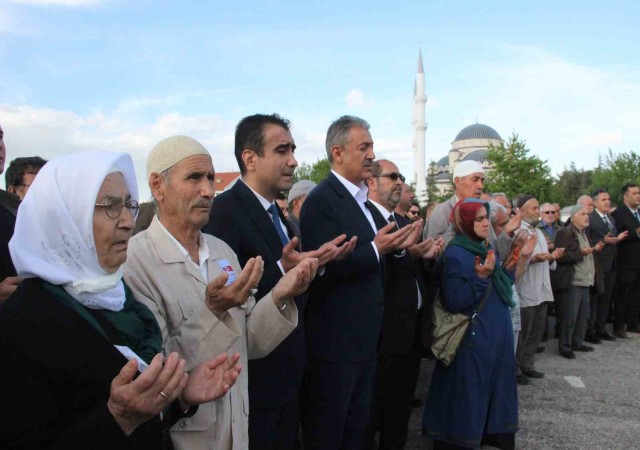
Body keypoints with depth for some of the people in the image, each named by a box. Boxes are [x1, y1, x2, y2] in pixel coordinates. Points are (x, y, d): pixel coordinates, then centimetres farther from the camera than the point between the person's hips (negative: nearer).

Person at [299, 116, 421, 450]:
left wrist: (397, 247, 0)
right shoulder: (321, 200, -15)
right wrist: (375, 250, -27)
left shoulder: (361, 200, 13)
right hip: (334, 344, -9)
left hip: (364, 341, 9)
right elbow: (325, 268, -23)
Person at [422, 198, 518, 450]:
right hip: (473, 340, -8)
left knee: (493, 390, 16)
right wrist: (481, 276, -27)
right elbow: (453, 301, -22)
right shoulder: (455, 255, -16)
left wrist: (508, 269, 4)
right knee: (468, 396, 2)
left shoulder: (489, 250, 10)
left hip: (496, 335, 8)